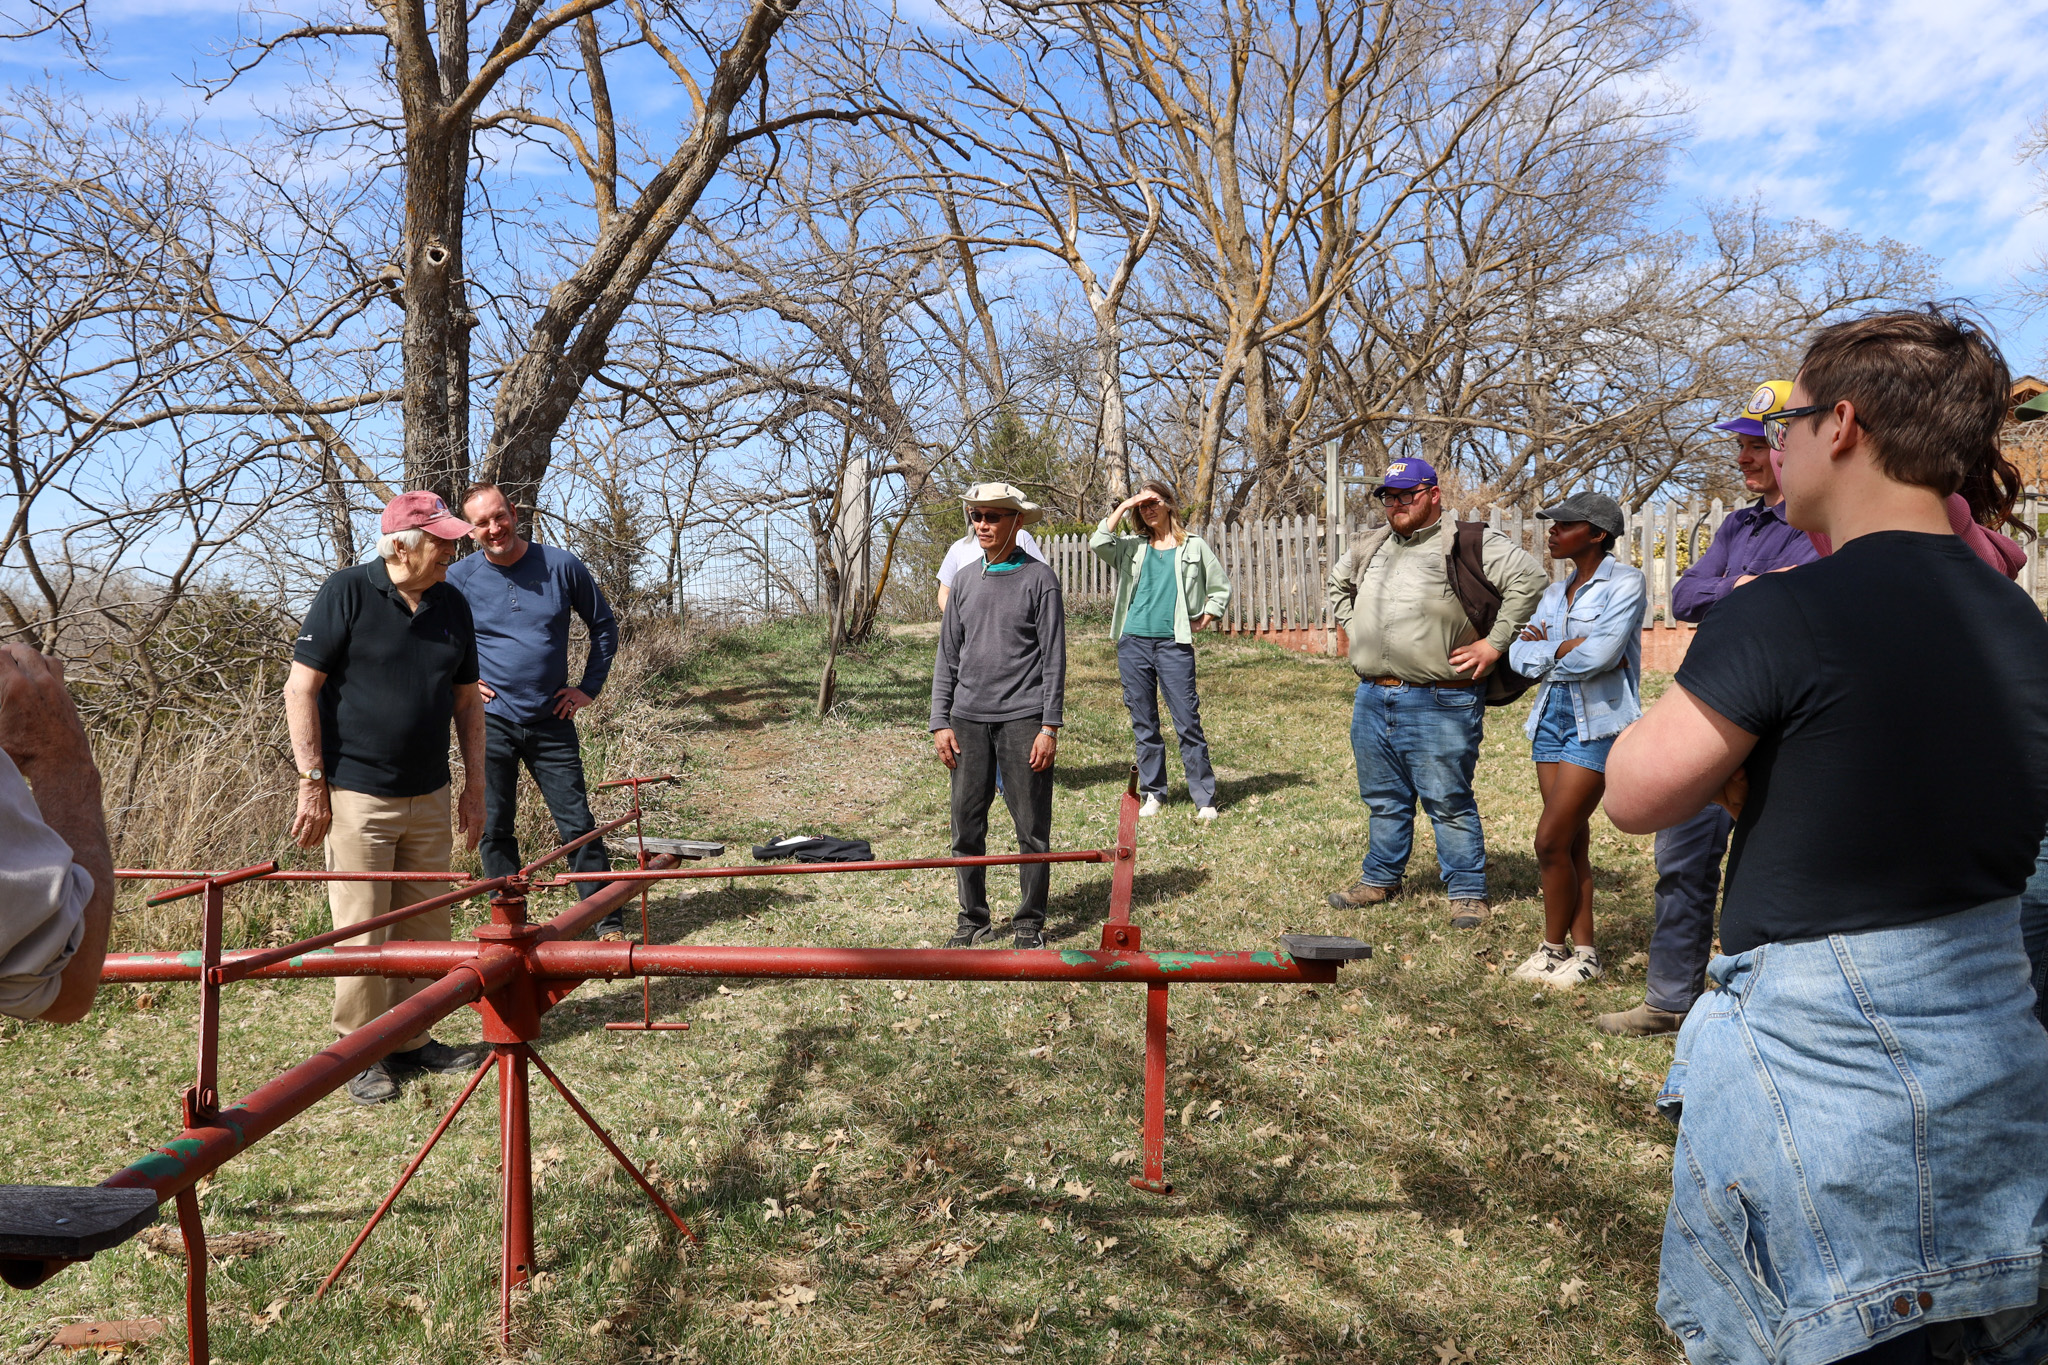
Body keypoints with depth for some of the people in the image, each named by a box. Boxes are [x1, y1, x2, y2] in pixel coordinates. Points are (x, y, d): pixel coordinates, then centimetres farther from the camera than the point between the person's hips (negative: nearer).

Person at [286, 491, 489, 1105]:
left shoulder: (452, 605, 9)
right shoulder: (346, 593, -8)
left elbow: (466, 699, 16)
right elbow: (300, 690, -8)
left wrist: (475, 786, 13)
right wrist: (312, 782, -12)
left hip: (430, 798, 6)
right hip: (356, 797, -5)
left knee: (426, 926, 10)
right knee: (361, 932, 0)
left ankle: (411, 1040, 24)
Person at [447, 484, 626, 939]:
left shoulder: (561, 566, 0)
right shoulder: (458, 579, 0)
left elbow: (604, 625, 10)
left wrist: (589, 687, 4)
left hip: (552, 723, 0)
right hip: (490, 723, 1)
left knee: (578, 827, 0)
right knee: (495, 831, 5)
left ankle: (610, 924, 7)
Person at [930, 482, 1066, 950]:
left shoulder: (1038, 579, -1)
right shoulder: (964, 581, 12)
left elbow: (1054, 658, -4)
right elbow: (948, 656, 13)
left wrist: (1050, 726, -9)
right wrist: (940, 722, 6)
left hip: (1023, 718, -4)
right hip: (969, 718, 4)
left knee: (1032, 828, 1)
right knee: (966, 827, 6)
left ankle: (1030, 924, 13)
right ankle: (972, 921, 19)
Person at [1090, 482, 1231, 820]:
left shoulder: (1194, 547, 9)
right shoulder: (1133, 547, 13)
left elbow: (1221, 590, 14)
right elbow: (1098, 544, -6)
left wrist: (1200, 623, 3)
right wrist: (1123, 507, -2)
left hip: (1174, 644, -3)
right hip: (1133, 643, 3)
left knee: (1188, 723, -6)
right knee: (1143, 724, 7)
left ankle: (1205, 800, 0)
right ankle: (1153, 793, 18)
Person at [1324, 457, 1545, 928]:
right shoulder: (1369, 548, 15)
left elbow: (1528, 578, -15)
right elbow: (1337, 582, 34)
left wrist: (1494, 644, -14)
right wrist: (1354, 630, 21)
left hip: (1439, 704, -6)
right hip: (1372, 698, 7)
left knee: (1449, 803, 0)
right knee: (1383, 799, 17)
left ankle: (1467, 892, 13)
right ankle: (1380, 879, 32)